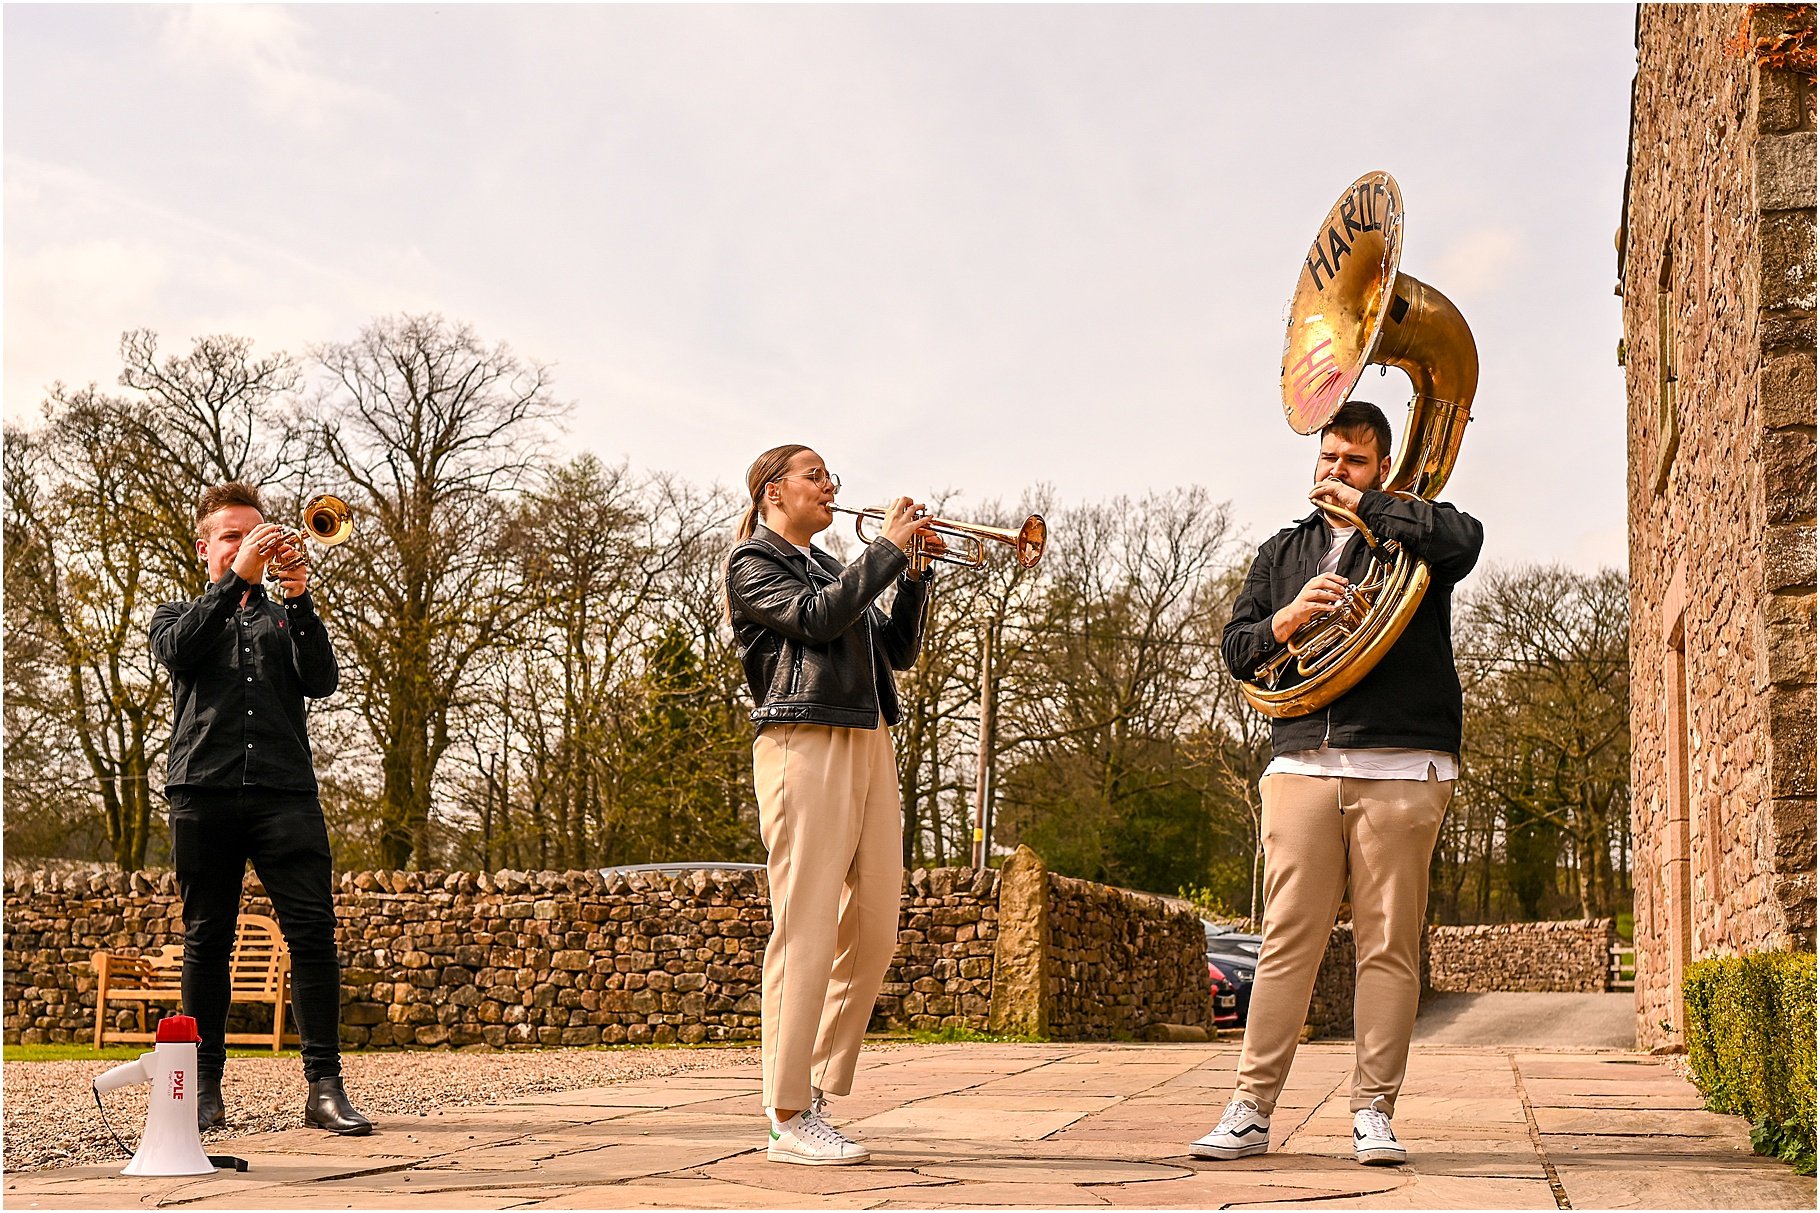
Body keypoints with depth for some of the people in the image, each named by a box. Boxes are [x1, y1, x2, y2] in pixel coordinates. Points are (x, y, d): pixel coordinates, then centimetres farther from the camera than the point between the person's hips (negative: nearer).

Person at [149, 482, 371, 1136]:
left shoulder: (286, 620, 23)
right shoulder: (179, 615, 21)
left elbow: (322, 682, 4)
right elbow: (176, 651, -5)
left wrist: (299, 602, -8)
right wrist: (237, 578, -13)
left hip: (284, 790, 0)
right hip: (203, 789, 0)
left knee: (313, 929, -12)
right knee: (207, 940, 2)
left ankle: (325, 1087, -13)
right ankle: (205, 1085, 11)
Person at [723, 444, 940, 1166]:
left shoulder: (829, 568, 27)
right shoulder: (753, 563, 5)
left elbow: (898, 651, 20)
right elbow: (815, 618, -13)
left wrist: (915, 573, 9)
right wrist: (888, 548, -7)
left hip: (869, 747, 8)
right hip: (804, 745, -8)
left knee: (873, 933, 5)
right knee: (807, 933, -11)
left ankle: (810, 1091, 14)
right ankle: (788, 1120, -9)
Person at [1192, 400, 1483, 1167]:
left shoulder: (1411, 535, 11)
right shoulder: (1283, 552, 22)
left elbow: (1464, 539, -13)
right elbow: (1234, 650, 16)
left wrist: (1365, 506, -4)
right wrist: (1284, 620, -5)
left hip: (1400, 770, -2)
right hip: (1303, 764, 2)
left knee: (1389, 945, -2)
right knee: (1286, 941, -1)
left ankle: (1373, 1112, 5)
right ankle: (1251, 1110, 2)